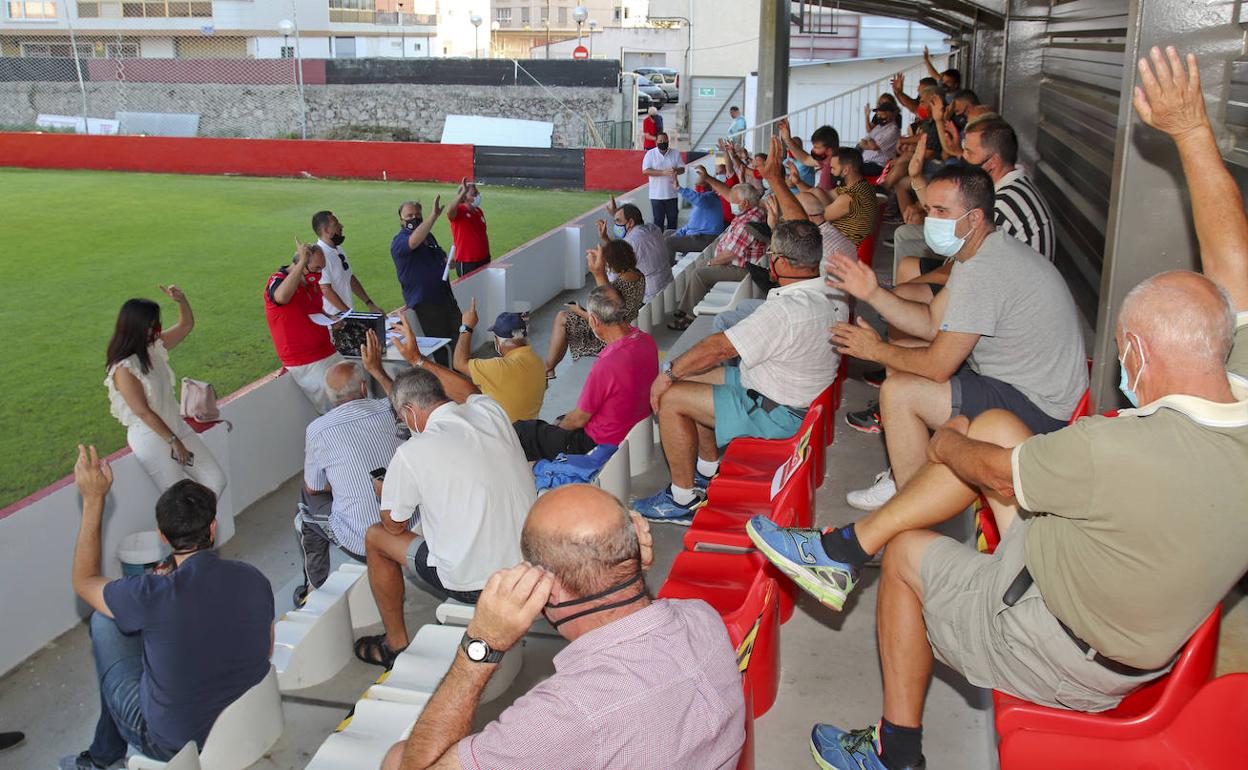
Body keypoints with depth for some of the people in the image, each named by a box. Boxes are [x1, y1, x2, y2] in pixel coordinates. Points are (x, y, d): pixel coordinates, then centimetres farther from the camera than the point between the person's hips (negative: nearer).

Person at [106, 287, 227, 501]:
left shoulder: (155, 347, 2)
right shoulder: (124, 369, -20)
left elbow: (186, 325, 15)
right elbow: (143, 412, -19)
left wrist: (181, 300, -5)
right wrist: (173, 441, -15)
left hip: (178, 428, 8)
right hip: (151, 438, -8)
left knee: (216, 481, 4)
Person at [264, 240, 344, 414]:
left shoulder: (311, 281, 11)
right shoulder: (277, 281, -13)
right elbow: (282, 297, -40)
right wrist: (302, 262, -37)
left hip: (329, 353, 8)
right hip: (306, 364, -8)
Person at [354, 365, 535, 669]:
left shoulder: (412, 453, -18)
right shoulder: (490, 409, -4)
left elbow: (395, 525, 0)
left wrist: (385, 491, 20)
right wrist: (420, 363, 29)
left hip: (476, 583, -6)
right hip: (531, 562, 7)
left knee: (375, 537, 16)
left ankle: (395, 644, 32)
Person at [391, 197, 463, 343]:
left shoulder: (428, 236, 16)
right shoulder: (399, 241, -10)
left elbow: (441, 257, 30)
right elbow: (414, 242, -34)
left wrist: (448, 262, 4)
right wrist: (434, 216, -40)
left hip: (446, 298, 8)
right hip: (425, 302, -8)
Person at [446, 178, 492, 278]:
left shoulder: (479, 211, 9)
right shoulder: (458, 211, -14)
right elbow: (449, 212, -41)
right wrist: (463, 192, -45)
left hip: (483, 260, 8)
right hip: (466, 263, -8)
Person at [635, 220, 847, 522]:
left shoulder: (784, 311, -33)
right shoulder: (833, 292, -6)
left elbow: (718, 348, -26)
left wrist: (669, 373, -15)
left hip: (775, 413, -10)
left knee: (671, 398, -9)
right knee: (693, 378, 17)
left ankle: (683, 498, 5)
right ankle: (709, 469, 29)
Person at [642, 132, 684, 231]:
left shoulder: (676, 153, 5)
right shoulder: (650, 154, -2)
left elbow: (682, 169, 6)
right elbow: (645, 171, -12)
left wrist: (676, 170, -20)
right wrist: (663, 172, -21)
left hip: (672, 194, 2)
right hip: (656, 195, -2)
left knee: (672, 219, 8)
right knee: (658, 220, 2)